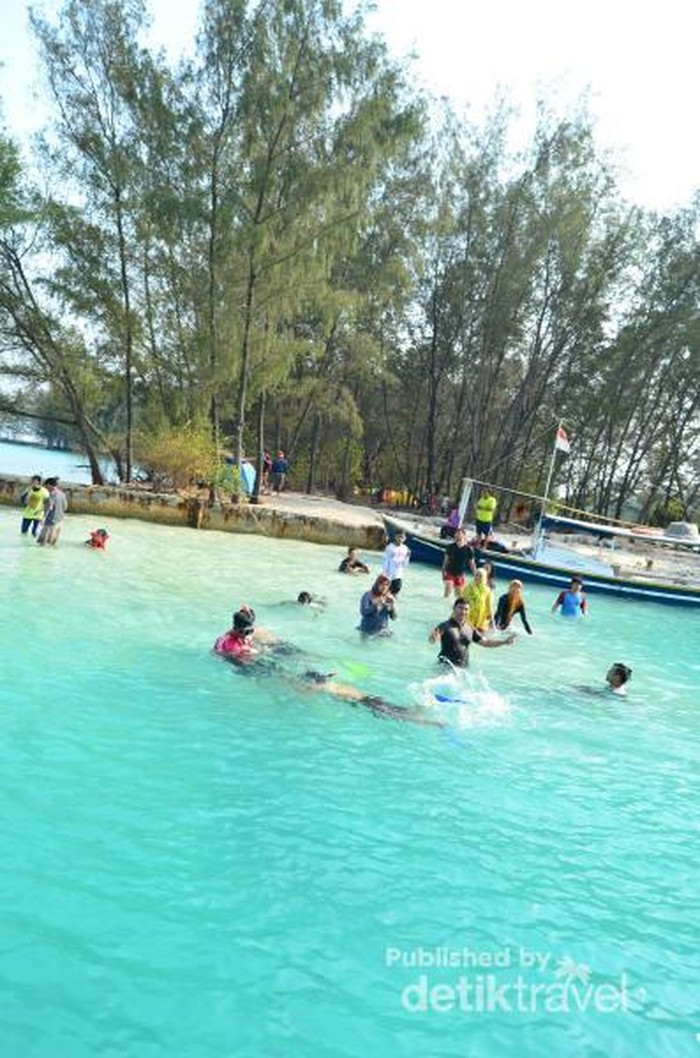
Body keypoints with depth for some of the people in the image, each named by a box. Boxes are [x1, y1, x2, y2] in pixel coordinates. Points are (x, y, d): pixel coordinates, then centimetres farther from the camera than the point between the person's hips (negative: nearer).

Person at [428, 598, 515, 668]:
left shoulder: (470, 629, 9)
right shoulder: (446, 626, -9)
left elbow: (485, 642, 17)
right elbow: (431, 640, -25)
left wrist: (504, 642, 7)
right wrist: (433, 638, -51)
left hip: (463, 667, 6)